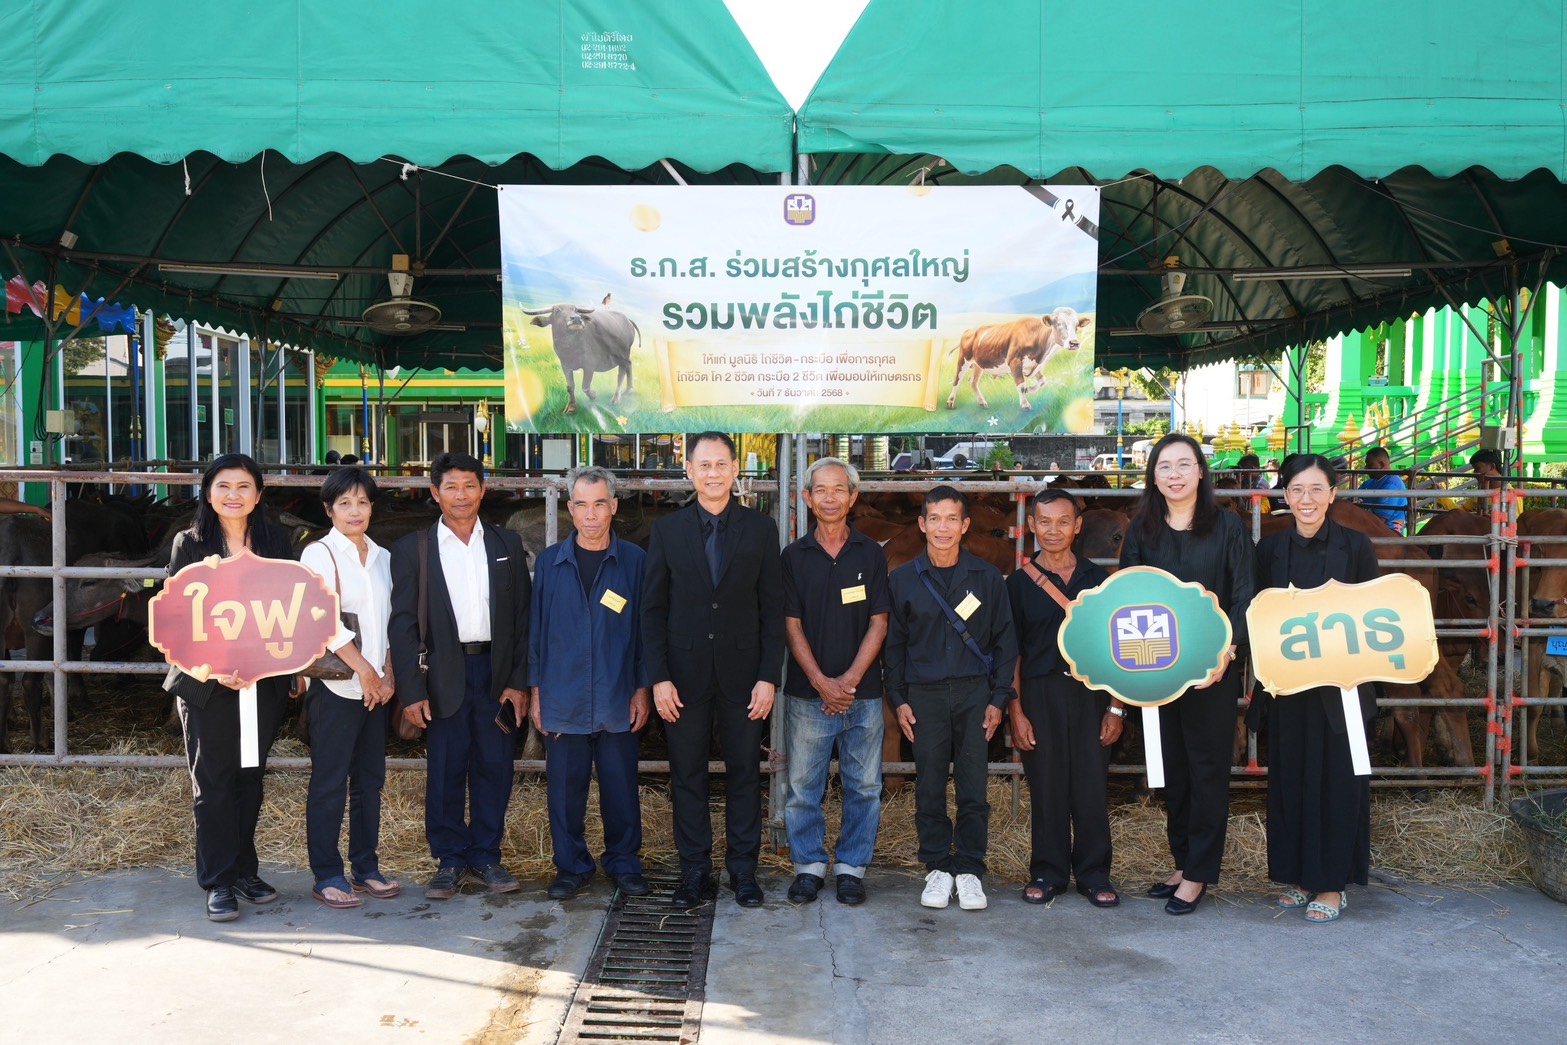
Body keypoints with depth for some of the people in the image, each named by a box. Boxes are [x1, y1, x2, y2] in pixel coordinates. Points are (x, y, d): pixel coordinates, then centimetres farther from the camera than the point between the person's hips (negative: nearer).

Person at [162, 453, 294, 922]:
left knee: (250, 781, 11)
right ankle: (218, 882, 11)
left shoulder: (276, 543, 6)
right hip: (205, 684, -2)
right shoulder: (189, 544, 1)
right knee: (213, 785, 2)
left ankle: (245, 872, 22)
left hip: (264, 683, 2)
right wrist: (213, 667, -14)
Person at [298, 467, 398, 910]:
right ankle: (326, 875, 9)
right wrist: (363, 669, -14)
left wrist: (388, 674, 1)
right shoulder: (318, 554, -5)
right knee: (329, 782, 0)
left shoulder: (383, 558, 12)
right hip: (335, 685, -5)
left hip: (377, 686, 5)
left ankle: (366, 867, 20)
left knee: (370, 779, 10)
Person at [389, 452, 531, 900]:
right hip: (444, 675, -1)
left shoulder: (507, 544, 9)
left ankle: (485, 858, 20)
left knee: (495, 769, 6)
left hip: (496, 672, 2)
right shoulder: (413, 549, 3)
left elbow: (523, 616, 6)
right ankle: (450, 862, 18)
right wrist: (411, 691, -8)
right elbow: (402, 623, 0)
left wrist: (519, 680, -2)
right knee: (445, 771, 4)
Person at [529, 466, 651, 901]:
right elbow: (536, 629, 7)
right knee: (564, 788, 7)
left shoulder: (634, 561, 1)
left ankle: (624, 863, 22)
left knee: (621, 786, 6)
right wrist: (535, 692, 4)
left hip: (618, 701, -1)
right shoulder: (550, 562, 4)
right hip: (563, 700, 1)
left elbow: (645, 630, 3)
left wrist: (642, 689, -1)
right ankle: (571, 865, 22)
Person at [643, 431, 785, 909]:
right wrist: (659, 678, -5)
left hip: (742, 672, 0)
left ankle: (743, 870, 19)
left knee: (745, 773, 7)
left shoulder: (760, 529, 3)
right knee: (687, 776, 7)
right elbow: (653, 609, 2)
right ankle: (695, 872, 18)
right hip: (685, 673, 0)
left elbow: (772, 610, 2)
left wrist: (769, 676, -6)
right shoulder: (667, 530, 3)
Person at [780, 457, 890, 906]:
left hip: (862, 693, 0)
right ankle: (809, 866, 18)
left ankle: (851, 868, 18)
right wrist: (822, 682, -9)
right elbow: (792, 626, 1)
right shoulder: (794, 556, 4)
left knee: (863, 786, 5)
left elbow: (879, 623, 2)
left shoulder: (871, 554, 5)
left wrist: (850, 679, -9)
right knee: (803, 787, 4)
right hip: (807, 694, 0)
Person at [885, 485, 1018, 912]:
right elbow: (893, 643, 8)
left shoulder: (987, 578, 4)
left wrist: (998, 698, 0)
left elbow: (1004, 640, 7)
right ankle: (937, 867, 17)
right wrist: (898, 699, 2)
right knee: (929, 788, 4)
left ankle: (970, 869, 14)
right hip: (924, 695, 0)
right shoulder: (903, 579, 4)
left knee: (974, 788, 2)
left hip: (974, 692, 0)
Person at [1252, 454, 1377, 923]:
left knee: (1337, 779, 2)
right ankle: (1297, 876, 21)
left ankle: (1332, 884, 13)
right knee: (1289, 778, 8)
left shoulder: (1356, 546, -2)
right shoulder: (1270, 548, 6)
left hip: (1339, 685, -2)